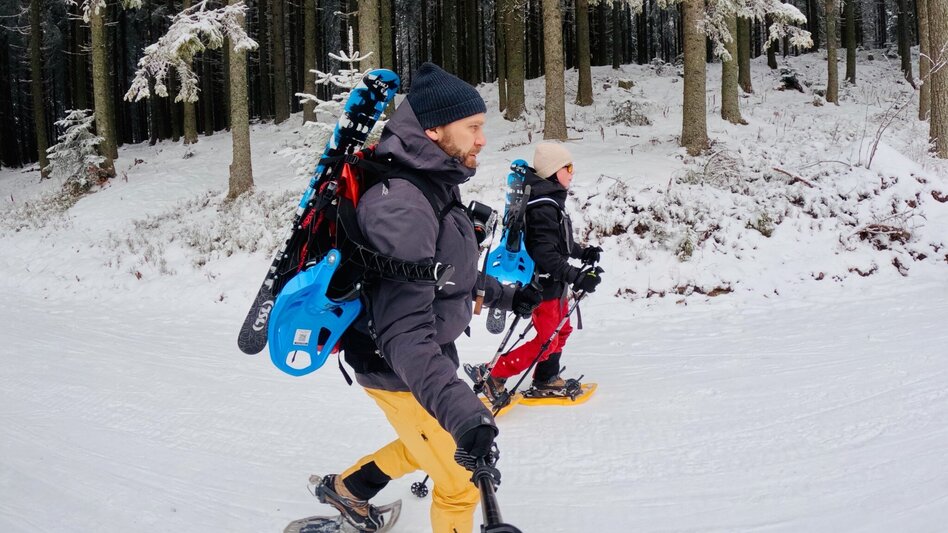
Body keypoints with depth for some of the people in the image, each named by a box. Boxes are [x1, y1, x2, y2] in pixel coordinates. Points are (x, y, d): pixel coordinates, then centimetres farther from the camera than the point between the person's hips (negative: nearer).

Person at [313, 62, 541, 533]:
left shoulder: (433, 186, 3)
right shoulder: (402, 204, -30)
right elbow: (403, 331, -37)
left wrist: (504, 295, 26)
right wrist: (459, 409, -46)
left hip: (426, 359, 10)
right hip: (398, 374, -10)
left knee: (426, 447, 30)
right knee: (460, 485, 3)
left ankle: (347, 489, 50)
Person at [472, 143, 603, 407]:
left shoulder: (553, 200, 9)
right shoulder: (543, 207, -25)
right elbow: (545, 253, -30)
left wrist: (583, 252, 13)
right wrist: (576, 276, -32)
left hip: (556, 283, 11)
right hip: (544, 283, -11)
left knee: (561, 331, 21)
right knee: (547, 341, -5)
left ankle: (546, 380, 35)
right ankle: (492, 374, 2)